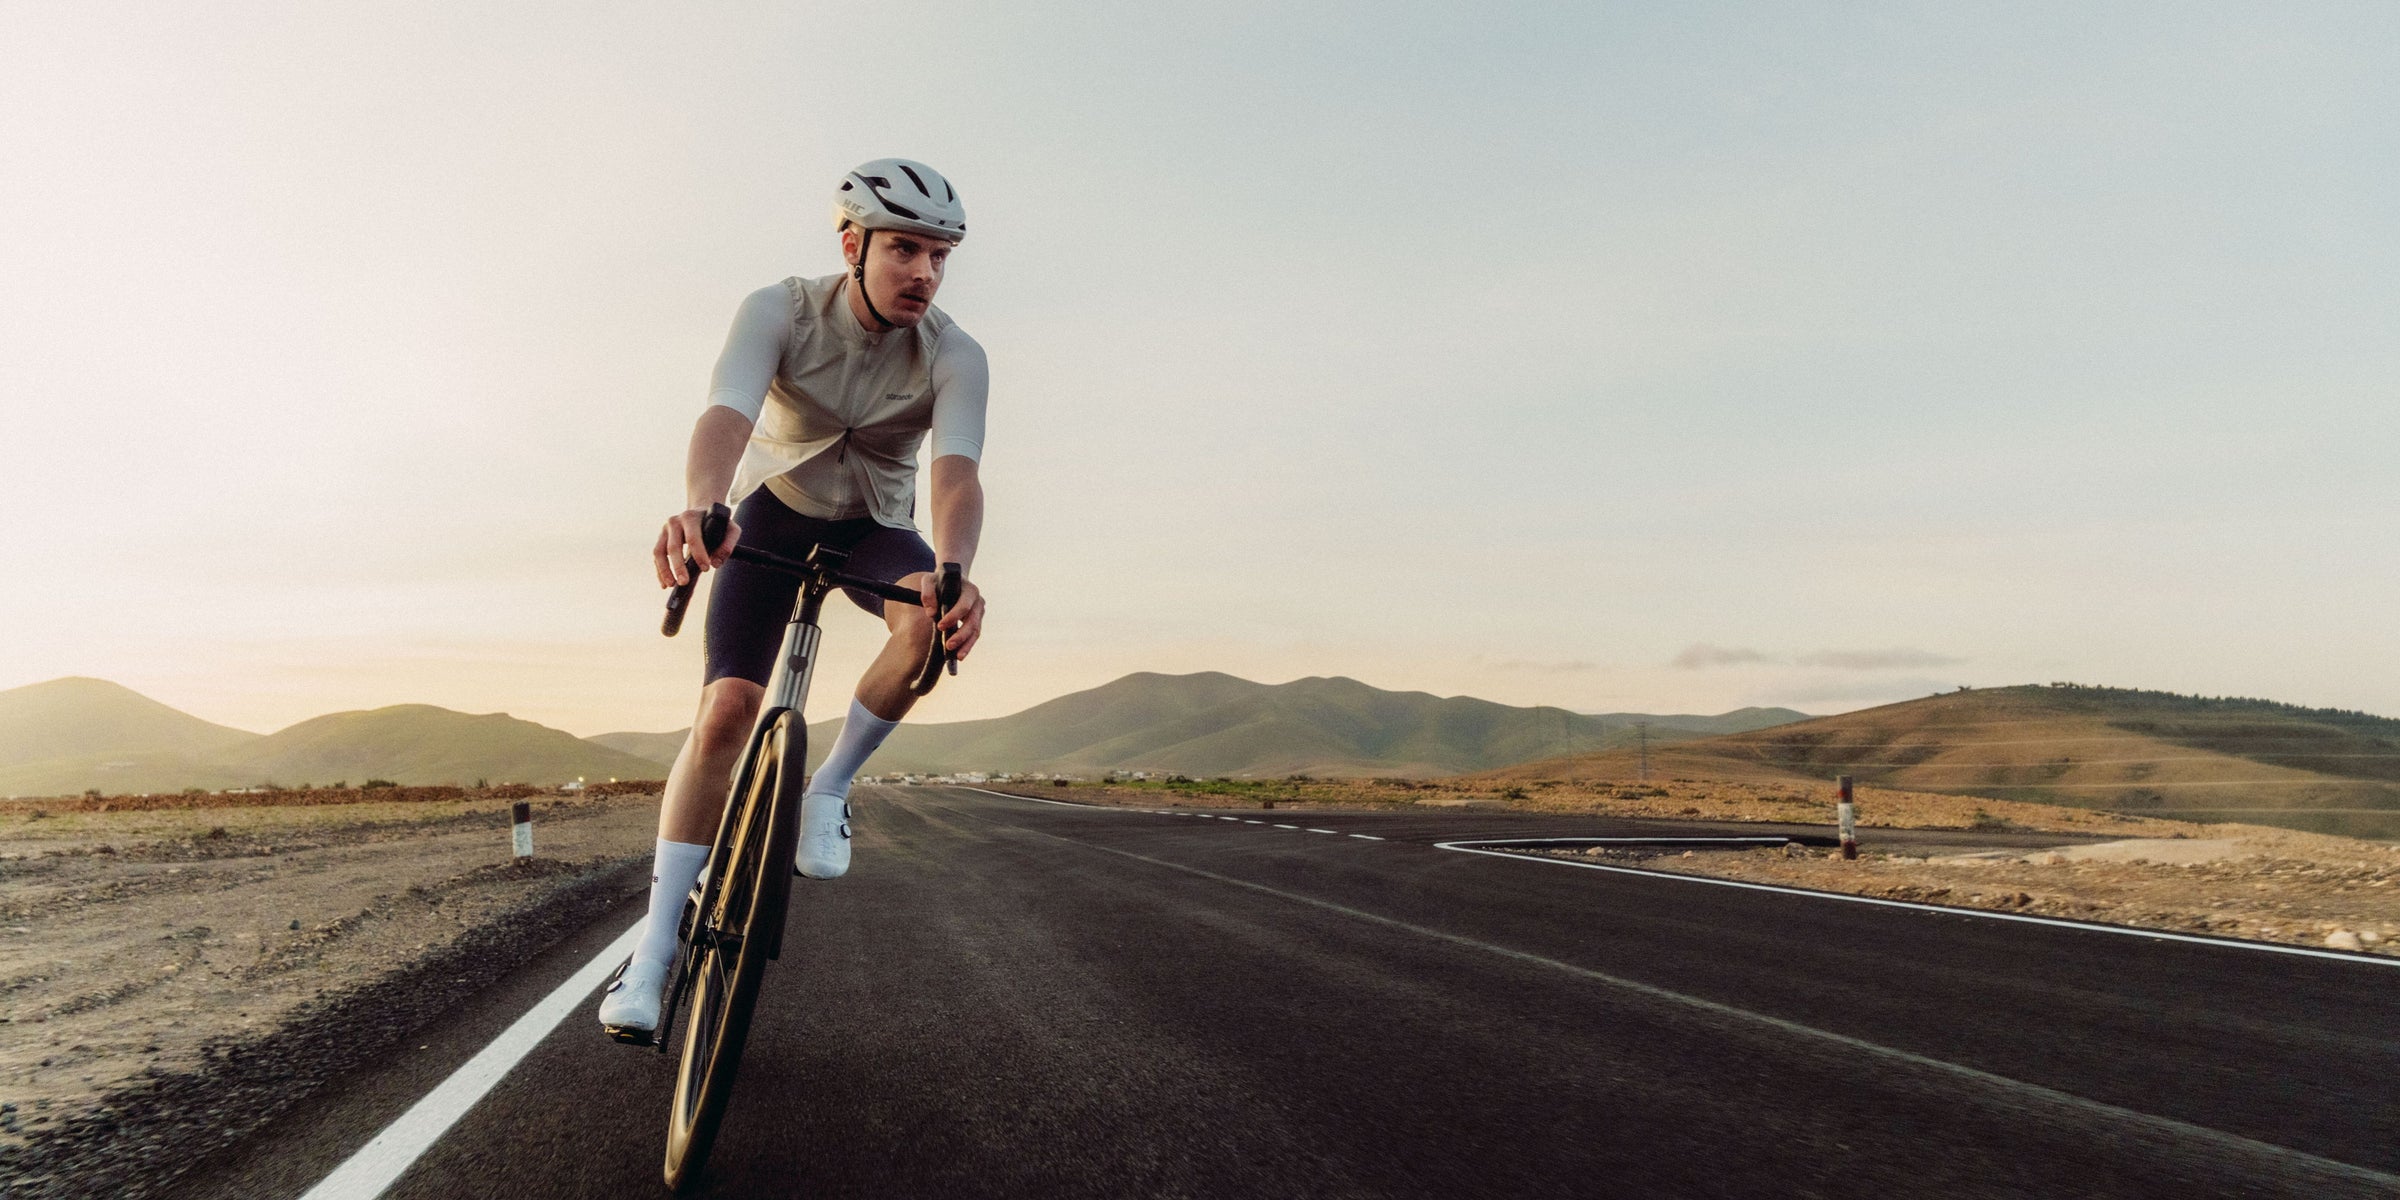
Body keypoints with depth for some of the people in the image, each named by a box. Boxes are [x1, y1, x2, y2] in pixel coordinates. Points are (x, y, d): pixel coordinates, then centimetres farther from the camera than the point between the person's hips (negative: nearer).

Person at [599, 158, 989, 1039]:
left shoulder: (954, 356, -21)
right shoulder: (781, 312, -22)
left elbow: (956, 469, -37)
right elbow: (727, 413, -39)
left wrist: (954, 568, -59)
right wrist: (699, 507, -61)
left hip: (873, 525, 1)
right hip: (773, 511, -1)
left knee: (936, 616, -34)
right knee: (726, 707, -15)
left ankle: (829, 788, -11)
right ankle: (656, 943, -5)